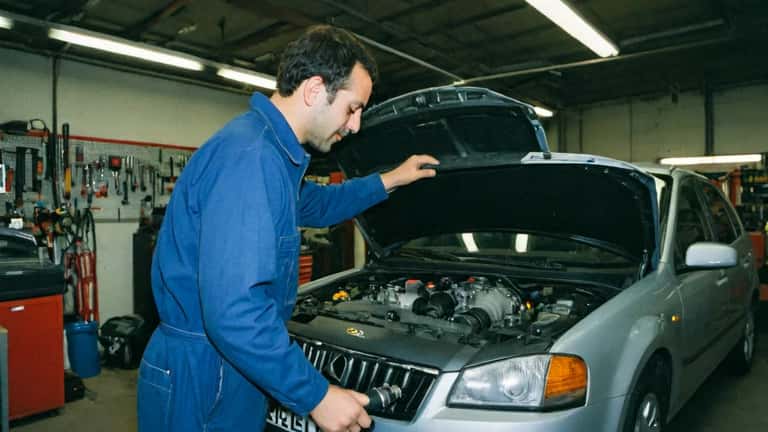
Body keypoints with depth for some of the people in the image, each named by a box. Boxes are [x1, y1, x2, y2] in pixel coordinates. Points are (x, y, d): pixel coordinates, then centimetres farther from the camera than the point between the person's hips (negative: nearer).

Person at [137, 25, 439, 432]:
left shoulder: (271, 152, 7)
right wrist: (316, 395, -23)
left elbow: (314, 204, 27)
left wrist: (388, 181, 23)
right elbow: (232, 311, -32)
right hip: (201, 380, -9)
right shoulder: (249, 157, -27)